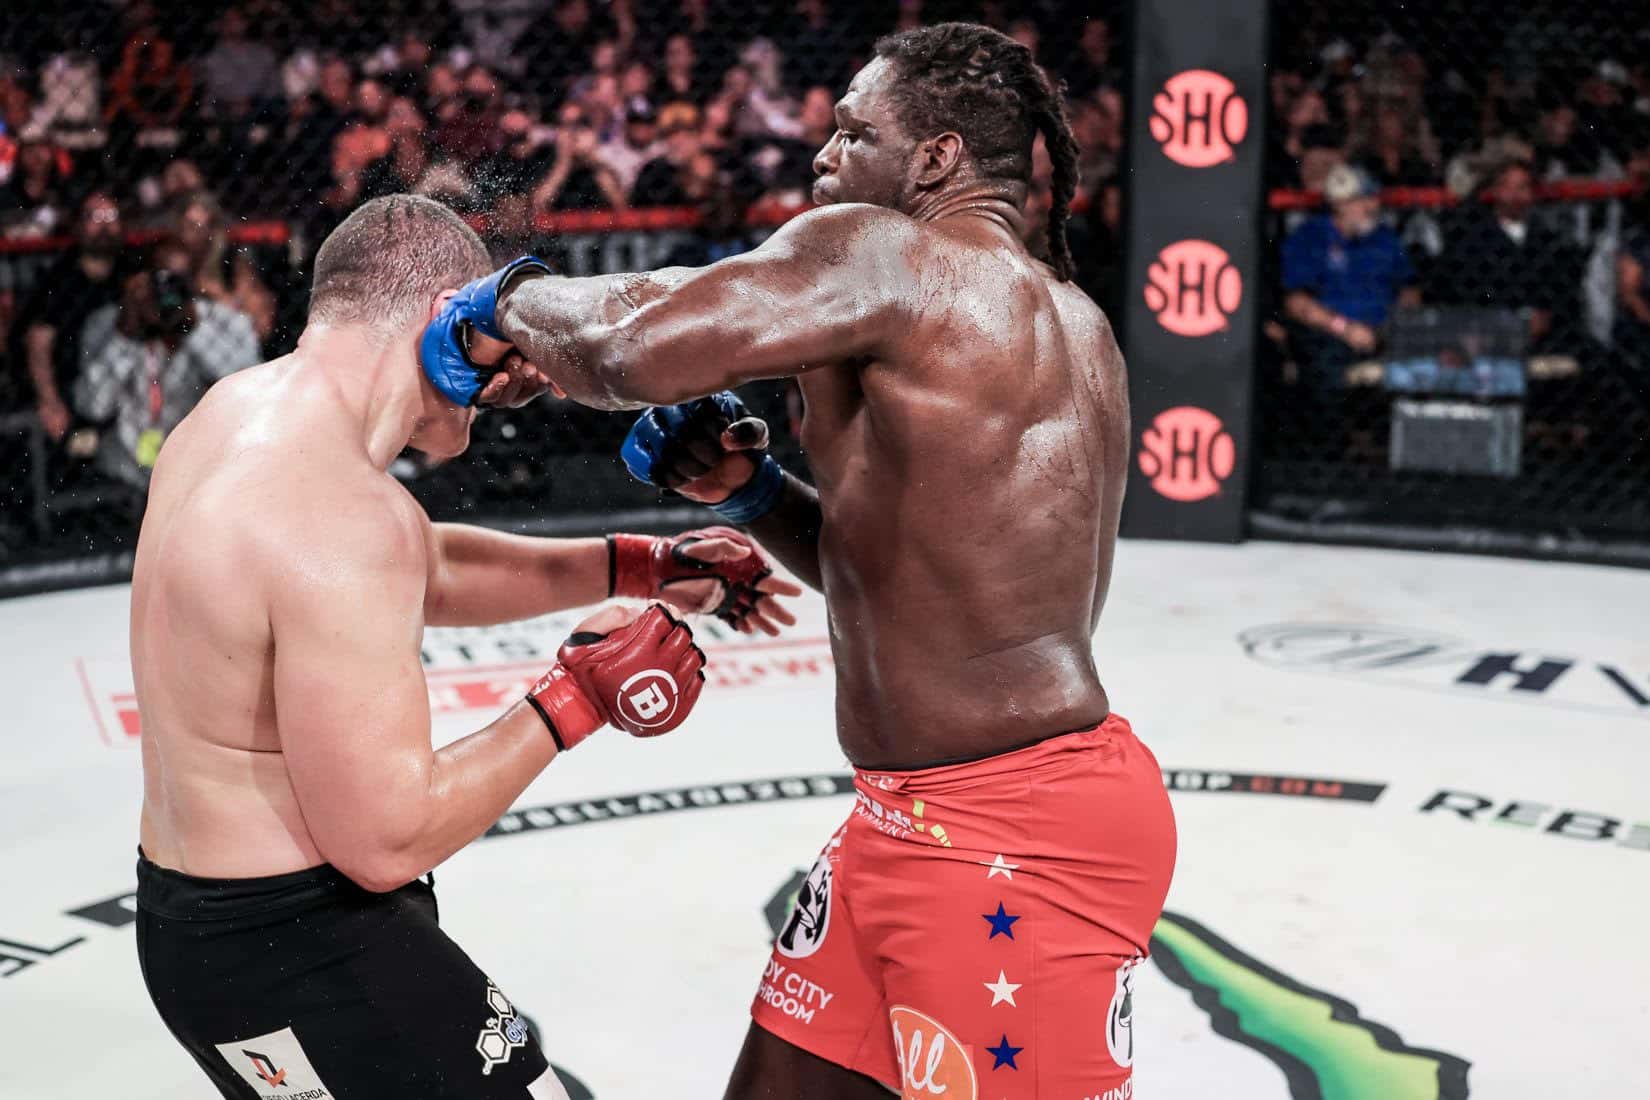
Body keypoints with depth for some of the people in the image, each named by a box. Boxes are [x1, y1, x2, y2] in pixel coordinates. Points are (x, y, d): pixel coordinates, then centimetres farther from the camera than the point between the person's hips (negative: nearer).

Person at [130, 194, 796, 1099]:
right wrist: (571, 702, -15)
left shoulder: (240, 408, 2)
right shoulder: (341, 515, -27)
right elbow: (386, 840, -25)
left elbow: (429, 572, 17)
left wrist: (635, 566, 12)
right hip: (299, 951, -10)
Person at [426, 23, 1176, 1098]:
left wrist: (509, 297, -4)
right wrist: (749, 490, 7)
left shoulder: (879, 252, -15)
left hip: (1014, 843, -10)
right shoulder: (1069, 321, 14)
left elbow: (633, 348, -25)